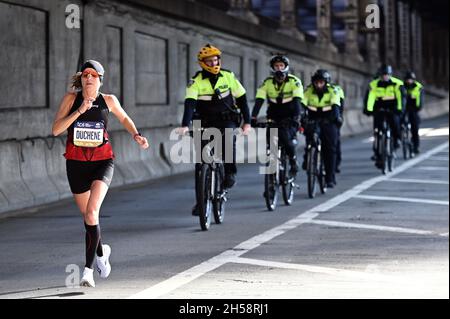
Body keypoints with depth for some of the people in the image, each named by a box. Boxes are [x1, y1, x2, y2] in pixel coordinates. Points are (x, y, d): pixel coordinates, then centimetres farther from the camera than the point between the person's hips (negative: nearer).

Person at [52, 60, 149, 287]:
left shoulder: (108, 100, 0)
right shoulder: (71, 98, -3)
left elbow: (124, 118, 21)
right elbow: (56, 129, -12)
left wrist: (135, 135, 3)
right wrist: (79, 111, -21)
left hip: (102, 162, -2)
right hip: (76, 164, 2)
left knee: (91, 212, -21)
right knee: (87, 215, 15)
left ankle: (88, 268, -17)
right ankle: (101, 251, 44)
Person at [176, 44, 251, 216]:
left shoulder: (228, 76, -4)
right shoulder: (196, 81, -10)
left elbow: (242, 99, 3)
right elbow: (189, 104, -24)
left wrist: (247, 122, -2)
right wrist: (185, 125, -38)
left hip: (226, 120, 0)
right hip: (205, 122, 0)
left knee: (228, 137, -35)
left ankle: (230, 173, -18)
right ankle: (200, 200, 5)